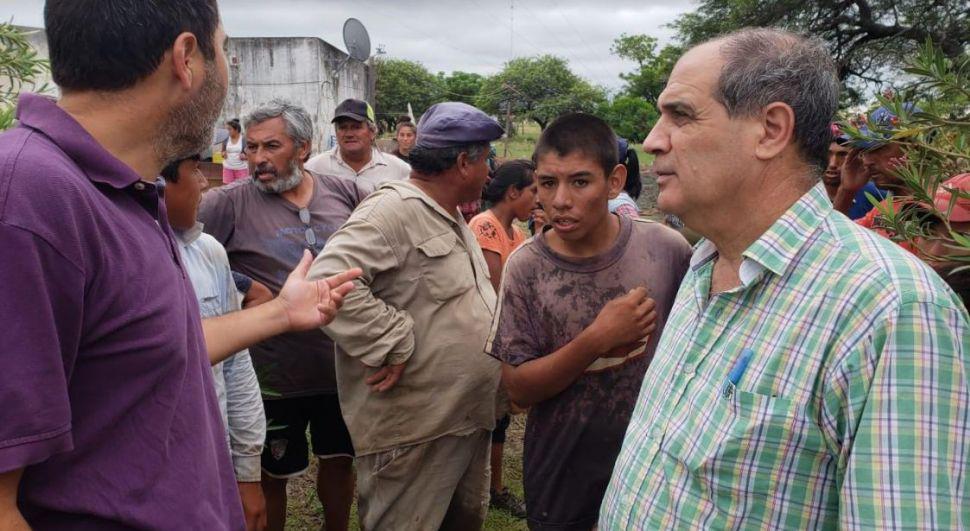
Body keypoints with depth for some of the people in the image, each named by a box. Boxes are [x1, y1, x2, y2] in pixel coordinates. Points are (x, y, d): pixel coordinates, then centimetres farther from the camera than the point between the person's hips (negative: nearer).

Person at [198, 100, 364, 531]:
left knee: (340, 461, 22)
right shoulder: (230, 203, -12)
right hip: (275, 375, -3)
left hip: (345, 366, 4)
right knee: (273, 476, 15)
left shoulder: (346, 194, -2)